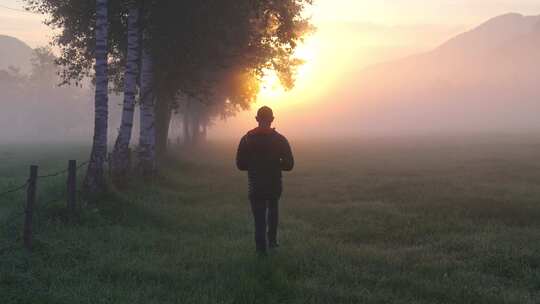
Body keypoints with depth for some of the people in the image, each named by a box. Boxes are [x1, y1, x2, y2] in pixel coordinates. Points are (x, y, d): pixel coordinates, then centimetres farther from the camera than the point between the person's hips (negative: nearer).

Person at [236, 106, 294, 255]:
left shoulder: (247, 139, -6)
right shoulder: (280, 139, -8)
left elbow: (240, 164, -5)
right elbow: (289, 164, -8)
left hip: (256, 187, -1)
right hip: (275, 185, 1)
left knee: (259, 216, 8)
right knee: (273, 210, 25)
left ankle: (261, 248, 3)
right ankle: (272, 240, 24)